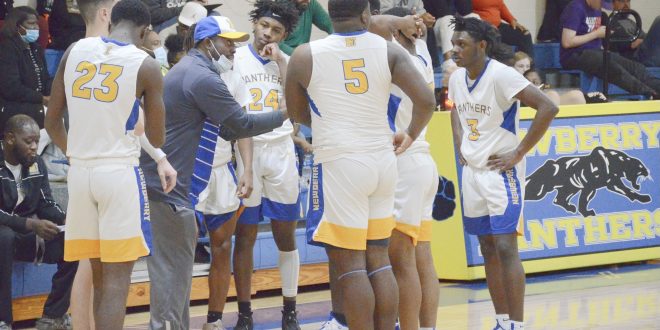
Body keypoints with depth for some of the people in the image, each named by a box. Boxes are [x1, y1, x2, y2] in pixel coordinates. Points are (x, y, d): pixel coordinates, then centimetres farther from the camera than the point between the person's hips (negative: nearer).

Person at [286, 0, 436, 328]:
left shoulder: (305, 56, -3)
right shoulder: (389, 51, 1)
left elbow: (296, 112, 12)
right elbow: (426, 100, -7)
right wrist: (411, 135, 12)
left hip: (339, 164, -4)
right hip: (382, 162, 4)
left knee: (349, 265, 0)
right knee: (378, 259, 13)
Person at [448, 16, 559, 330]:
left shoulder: (501, 75, -17)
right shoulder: (457, 78, 6)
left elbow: (547, 107, -22)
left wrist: (519, 153, -19)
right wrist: (460, 145, 12)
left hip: (501, 171, -8)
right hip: (472, 171, 8)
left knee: (505, 247, -11)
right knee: (488, 249, 11)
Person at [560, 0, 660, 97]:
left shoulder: (596, 9, 14)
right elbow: (567, 42, -18)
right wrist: (596, 34, -12)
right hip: (575, 55, -9)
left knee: (636, 68, -11)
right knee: (613, 68, -31)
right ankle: (650, 94, -34)